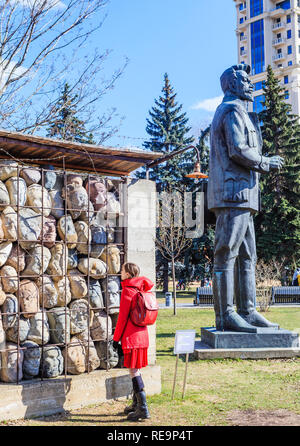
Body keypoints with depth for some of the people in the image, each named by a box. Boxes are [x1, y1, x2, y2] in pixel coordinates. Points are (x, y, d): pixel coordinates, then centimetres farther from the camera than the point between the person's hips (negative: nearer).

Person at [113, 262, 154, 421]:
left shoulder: (127, 290, -13)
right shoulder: (140, 290, 10)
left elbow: (123, 317, -14)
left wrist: (116, 338, -7)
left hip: (131, 336, -9)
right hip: (142, 335, 9)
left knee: (134, 371, -5)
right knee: (135, 370, 17)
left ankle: (143, 408, -5)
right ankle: (136, 404, 26)